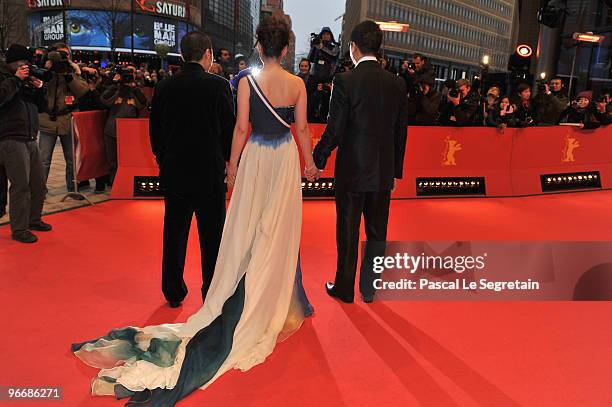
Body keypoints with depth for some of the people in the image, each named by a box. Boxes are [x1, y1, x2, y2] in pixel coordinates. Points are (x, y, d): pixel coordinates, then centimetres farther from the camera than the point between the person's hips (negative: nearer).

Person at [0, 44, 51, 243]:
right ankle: (19, 229, 1)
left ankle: (34, 219, 29)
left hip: (30, 139, 8)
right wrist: (16, 79, -16)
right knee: (21, 186, -8)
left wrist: (40, 88, 5)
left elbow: (41, 106, 21)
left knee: (38, 184, 13)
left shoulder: (27, 80, 19)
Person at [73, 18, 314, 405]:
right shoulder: (297, 84, -4)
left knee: (249, 231, 10)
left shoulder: (248, 82, -7)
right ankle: (276, 301, 25)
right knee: (280, 232, 12)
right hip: (286, 159, 2)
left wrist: (233, 165, 5)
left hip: (256, 159, -1)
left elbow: (241, 128, -6)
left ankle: (246, 302, 19)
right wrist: (309, 163, 13)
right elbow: (302, 128, 0)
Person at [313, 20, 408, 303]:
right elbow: (401, 131, 6)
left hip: (352, 170, -4)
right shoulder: (397, 83, 2)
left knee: (348, 232, 9)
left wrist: (317, 160, 0)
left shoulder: (345, 81, -12)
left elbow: (335, 129, -13)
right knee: (377, 232, 14)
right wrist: (395, 170, 15)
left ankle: (345, 289, 23)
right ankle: (369, 289, 27)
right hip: (384, 171, 4)